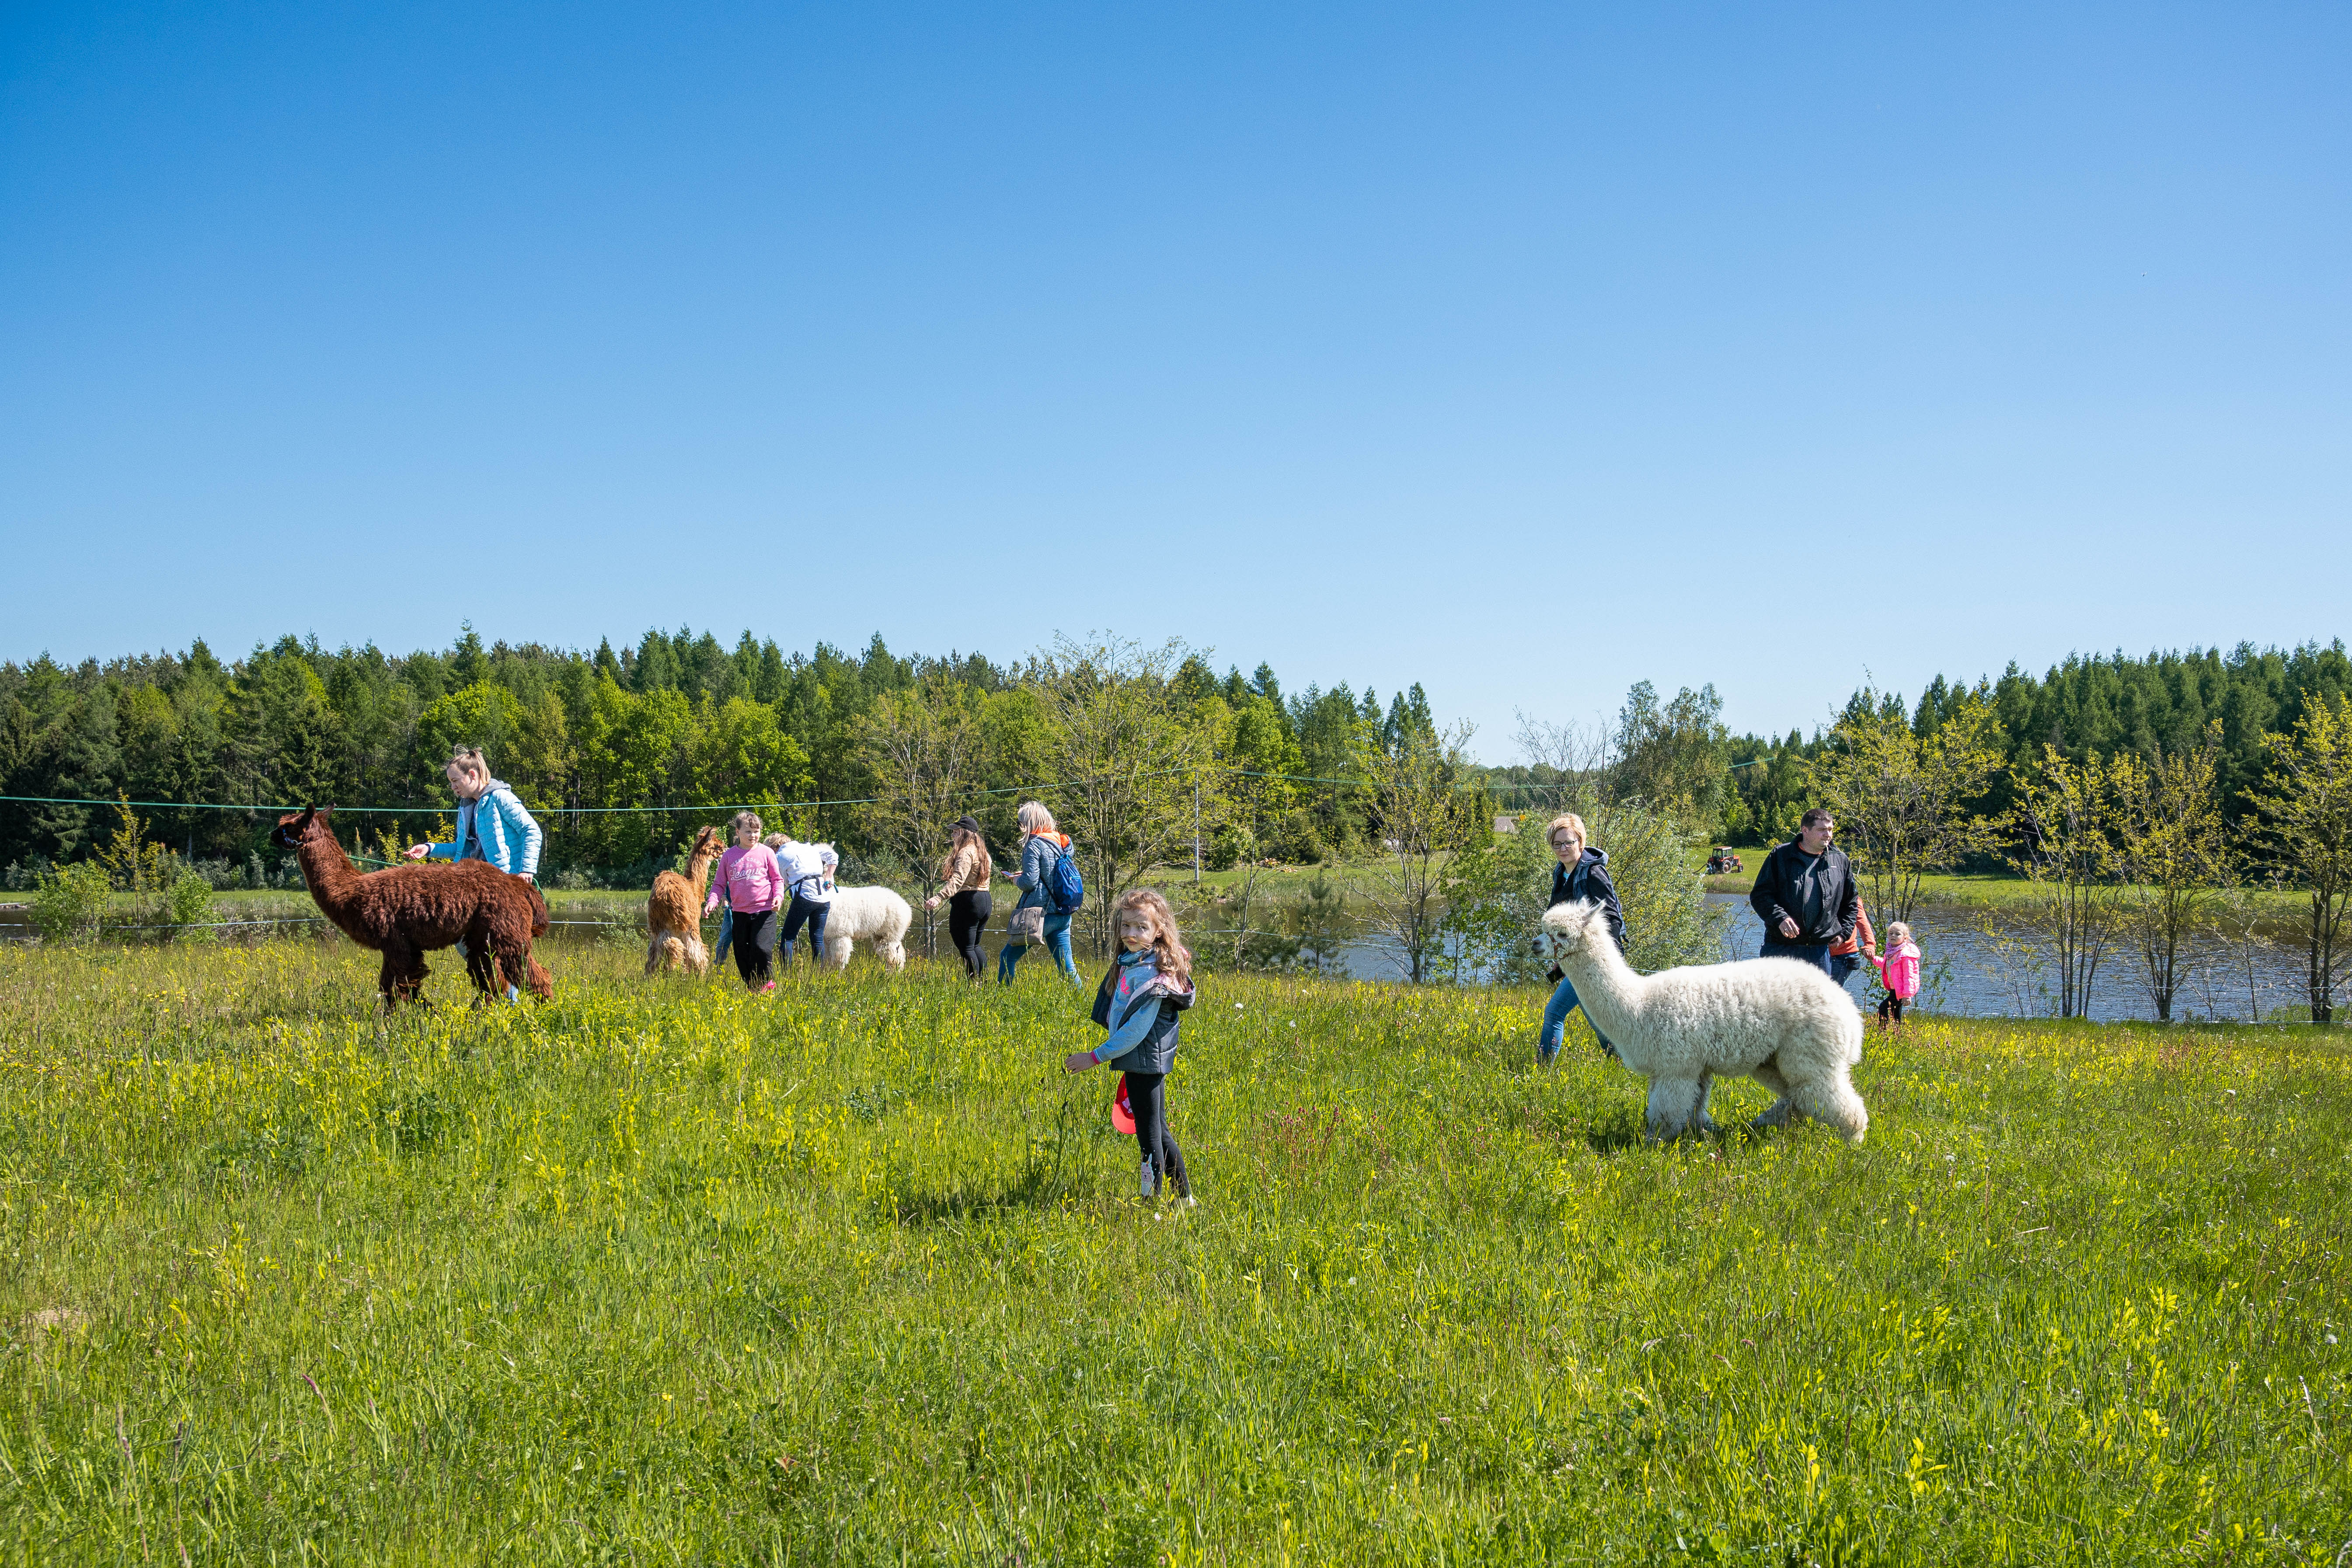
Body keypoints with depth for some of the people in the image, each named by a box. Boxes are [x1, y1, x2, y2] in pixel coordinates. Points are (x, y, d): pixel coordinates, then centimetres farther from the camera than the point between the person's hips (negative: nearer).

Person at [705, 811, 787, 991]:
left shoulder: (766, 853, 2)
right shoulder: (729, 856, 7)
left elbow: (777, 879, 6)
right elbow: (719, 883, 10)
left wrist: (778, 896, -12)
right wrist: (712, 901, -6)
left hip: (764, 911, -3)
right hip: (740, 912, 3)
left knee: (761, 948, -15)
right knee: (741, 952, 5)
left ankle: (766, 983, 8)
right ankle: (750, 985, 22)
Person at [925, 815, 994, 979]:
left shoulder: (966, 852, -14)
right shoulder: (983, 852, 17)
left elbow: (957, 880, -27)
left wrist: (938, 897, -37)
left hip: (967, 902, -10)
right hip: (984, 902, 10)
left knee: (966, 948, -5)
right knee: (974, 946, 20)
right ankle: (985, 981, 17)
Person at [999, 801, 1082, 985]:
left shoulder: (1034, 845, -11)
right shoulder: (1062, 843, 11)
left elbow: (1030, 882, -18)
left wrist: (1017, 881, 3)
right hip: (1063, 913, 7)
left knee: (1008, 956, 5)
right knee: (1066, 964, 8)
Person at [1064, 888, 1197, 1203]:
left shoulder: (1151, 975, -22)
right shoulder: (1130, 962, 7)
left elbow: (1137, 1030, -24)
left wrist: (1095, 1057, -20)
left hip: (1144, 1062, -10)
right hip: (1147, 1063, 10)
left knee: (1150, 1139, 0)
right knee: (1159, 1133, 20)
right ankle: (1185, 1199, 30)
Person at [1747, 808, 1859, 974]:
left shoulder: (1840, 860, 11)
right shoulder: (1780, 856, -1)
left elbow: (1851, 902, 23)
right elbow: (1759, 895, -2)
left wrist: (1843, 932, 11)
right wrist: (1780, 918, -18)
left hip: (1819, 951, 3)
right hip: (1780, 949, -3)